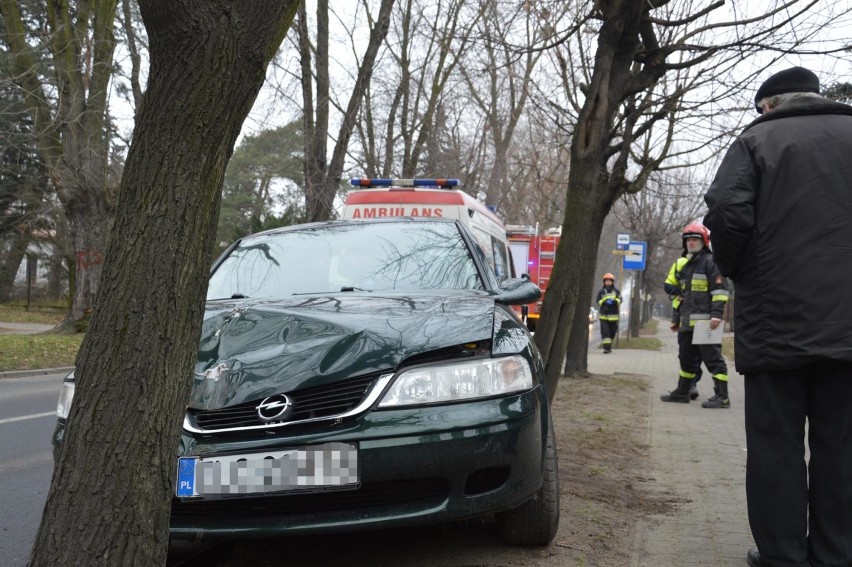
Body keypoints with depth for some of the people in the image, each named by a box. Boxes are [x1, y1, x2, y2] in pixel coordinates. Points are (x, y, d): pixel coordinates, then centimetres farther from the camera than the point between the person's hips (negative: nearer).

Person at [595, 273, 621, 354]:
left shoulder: (616, 291, 7)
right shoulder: (601, 291, 7)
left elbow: (619, 299, -5)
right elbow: (598, 301, -3)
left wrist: (614, 301, -26)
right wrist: (605, 302, -22)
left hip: (613, 315, 1)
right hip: (603, 315, -1)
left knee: (612, 332, 11)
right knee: (604, 331, -12)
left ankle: (609, 345, 31)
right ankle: (607, 347, -13)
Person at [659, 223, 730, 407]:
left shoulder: (710, 261, -4)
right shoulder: (683, 264, 21)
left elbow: (720, 290, -13)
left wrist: (716, 314, -22)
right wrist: (677, 319, 25)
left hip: (705, 321, -9)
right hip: (687, 322, 9)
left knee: (713, 358, -8)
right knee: (687, 358, 16)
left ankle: (722, 396, -7)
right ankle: (682, 392, 26)